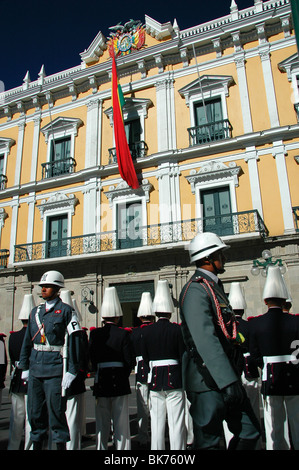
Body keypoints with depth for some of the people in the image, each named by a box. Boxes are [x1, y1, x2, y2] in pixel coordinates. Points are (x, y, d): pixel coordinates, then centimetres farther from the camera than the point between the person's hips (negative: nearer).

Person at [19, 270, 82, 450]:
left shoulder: (66, 311, -6)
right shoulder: (36, 312, 12)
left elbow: (74, 343, -10)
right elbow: (27, 341, 16)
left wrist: (71, 371, -13)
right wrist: (25, 367, 13)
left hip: (55, 370, -6)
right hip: (35, 370, 6)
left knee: (56, 411, 1)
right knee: (35, 412, 14)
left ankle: (61, 444, 16)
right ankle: (37, 444, 29)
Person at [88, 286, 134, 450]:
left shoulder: (94, 333, -3)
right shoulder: (123, 334, -9)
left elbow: (92, 358, 2)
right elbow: (129, 361, -8)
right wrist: (123, 376, 9)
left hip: (101, 380, 2)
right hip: (119, 380, -2)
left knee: (102, 422, 13)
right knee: (121, 420, 8)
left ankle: (101, 447, 20)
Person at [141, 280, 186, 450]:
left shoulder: (147, 331, 0)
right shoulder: (177, 329, -8)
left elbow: (145, 357, 6)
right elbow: (183, 356, -7)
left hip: (155, 379, 3)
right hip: (174, 378, -2)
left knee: (157, 423, 12)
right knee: (177, 423, 4)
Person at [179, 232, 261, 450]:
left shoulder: (214, 287, 15)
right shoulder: (196, 289, -17)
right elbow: (204, 339, -27)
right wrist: (228, 381, -30)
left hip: (226, 376, 10)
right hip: (208, 381, -10)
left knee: (249, 432, 16)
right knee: (209, 442, 3)